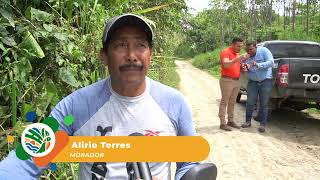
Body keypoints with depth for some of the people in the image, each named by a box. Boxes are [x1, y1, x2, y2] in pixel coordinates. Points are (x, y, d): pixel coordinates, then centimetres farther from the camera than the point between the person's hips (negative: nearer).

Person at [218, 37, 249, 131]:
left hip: (236, 81, 8)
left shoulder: (237, 54, 17)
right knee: (224, 102, -4)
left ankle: (230, 121, 20)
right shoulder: (225, 52, -9)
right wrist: (238, 58, -32)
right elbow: (226, 64, -25)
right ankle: (222, 123, -1)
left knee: (232, 102, 12)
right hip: (227, 80, -8)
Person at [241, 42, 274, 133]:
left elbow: (271, 62, -18)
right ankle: (248, 121, 19)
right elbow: (246, 70, 5)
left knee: (263, 104, 2)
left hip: (265, 81, -3)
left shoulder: (263, 51, -9)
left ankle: (263, 124, 12)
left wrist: (258, 65, -31)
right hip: (253, 82, 3)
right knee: (250, 103, 4)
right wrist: (246, 67, -20)